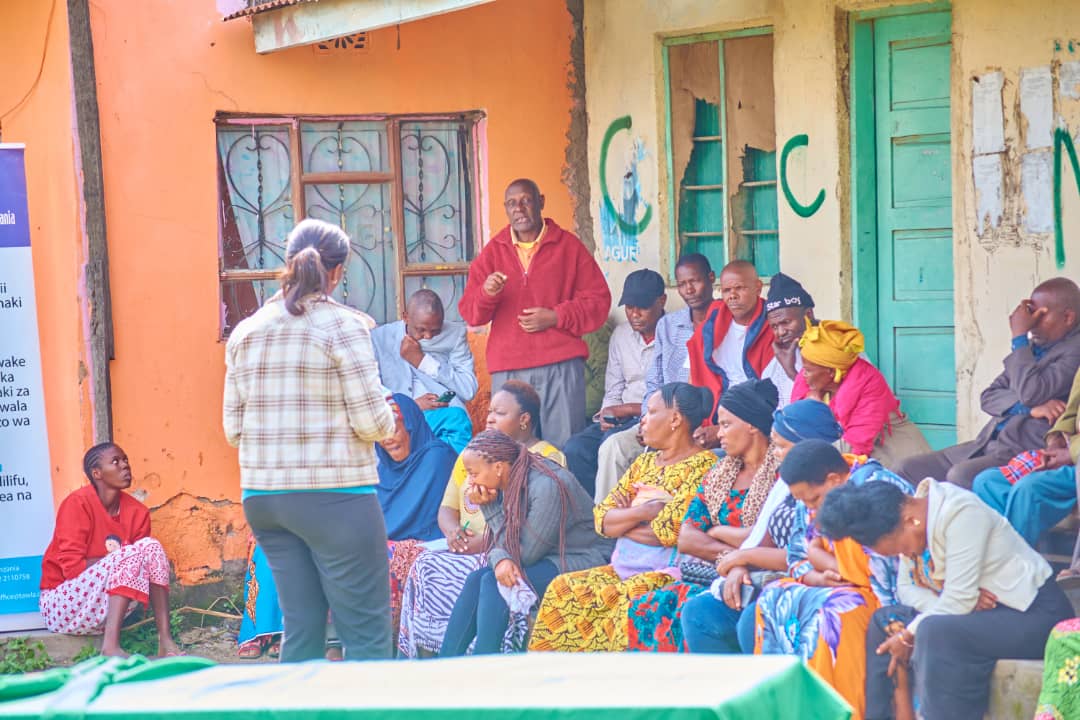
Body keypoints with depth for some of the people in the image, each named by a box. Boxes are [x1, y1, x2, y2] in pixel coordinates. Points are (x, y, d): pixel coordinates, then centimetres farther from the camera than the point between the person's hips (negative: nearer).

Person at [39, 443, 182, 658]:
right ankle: (110, 646, -37)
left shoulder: (136, 511, 2)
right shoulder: (78, 503, -14)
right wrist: (119, 559, -20)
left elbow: (140, 562, 4)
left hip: (109, 605, 6)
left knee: (151, 547, -14)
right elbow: (72, 567, -19)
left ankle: (165, 641, -24)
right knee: (131, 556, -26)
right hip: (63, 604, -6)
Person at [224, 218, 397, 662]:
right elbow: (372, 423, -11)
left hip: (263, 498, 6)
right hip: (334, 497, -6)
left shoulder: (245, 332, 7)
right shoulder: (343, 326, -9)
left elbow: (233, 430, 9)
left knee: (301, 631, 13)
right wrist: (387, 417, 10)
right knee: (367, 634, -1)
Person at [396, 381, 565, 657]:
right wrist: (453, 532, -5)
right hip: (466, 551, 7)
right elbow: (447, 507, 19)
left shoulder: (547, 459, 1)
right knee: (424, 565, -23)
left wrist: (485, 541, -20)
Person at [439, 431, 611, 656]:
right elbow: (501, 542, 3)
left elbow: (526, 553, -20)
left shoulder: (547, 486, -23)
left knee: (493, 582, -23)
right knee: (476, 579, -10)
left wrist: (490, 507, -16)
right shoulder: (508, 485, 4)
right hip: (547, 558, 9)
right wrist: (500, 559, -22)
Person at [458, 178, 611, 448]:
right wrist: (486, 293, -13)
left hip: (561, 366, -1)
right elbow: (469, 312, 9)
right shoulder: (493, 251, 14)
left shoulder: (569, 246, 9)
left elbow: (598, 301, 6)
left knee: (564, 446, -6)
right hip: (508, 369, 1)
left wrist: (556, 317, -7)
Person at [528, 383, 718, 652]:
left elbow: (668, 531, -17)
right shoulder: (644, 463, 18)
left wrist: (623, 520, -1)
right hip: (624, 568, 8)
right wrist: (643, 512, -10)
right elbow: (602, 519, 8)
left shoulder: (702, 466, -7)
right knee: (563, 589, -10)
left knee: (631, 598, -35)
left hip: (667, 572, -8)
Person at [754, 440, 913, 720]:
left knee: (833, 608, -33)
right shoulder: (814, 493, 4)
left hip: (890, 592, -8)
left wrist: (821, 558, -12)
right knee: (774, 598, -9)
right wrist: (819, 577, -13)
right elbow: (798, 558, 10)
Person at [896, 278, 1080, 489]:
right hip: (988, 443, 9)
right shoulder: (1032, 346, 18)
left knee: (961, 476, -34)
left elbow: (1030, 393, -19)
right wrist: (1029, 408, -9)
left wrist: (1019, 337, -8)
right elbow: (989, 397, 12)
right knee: (907, 470, -2)